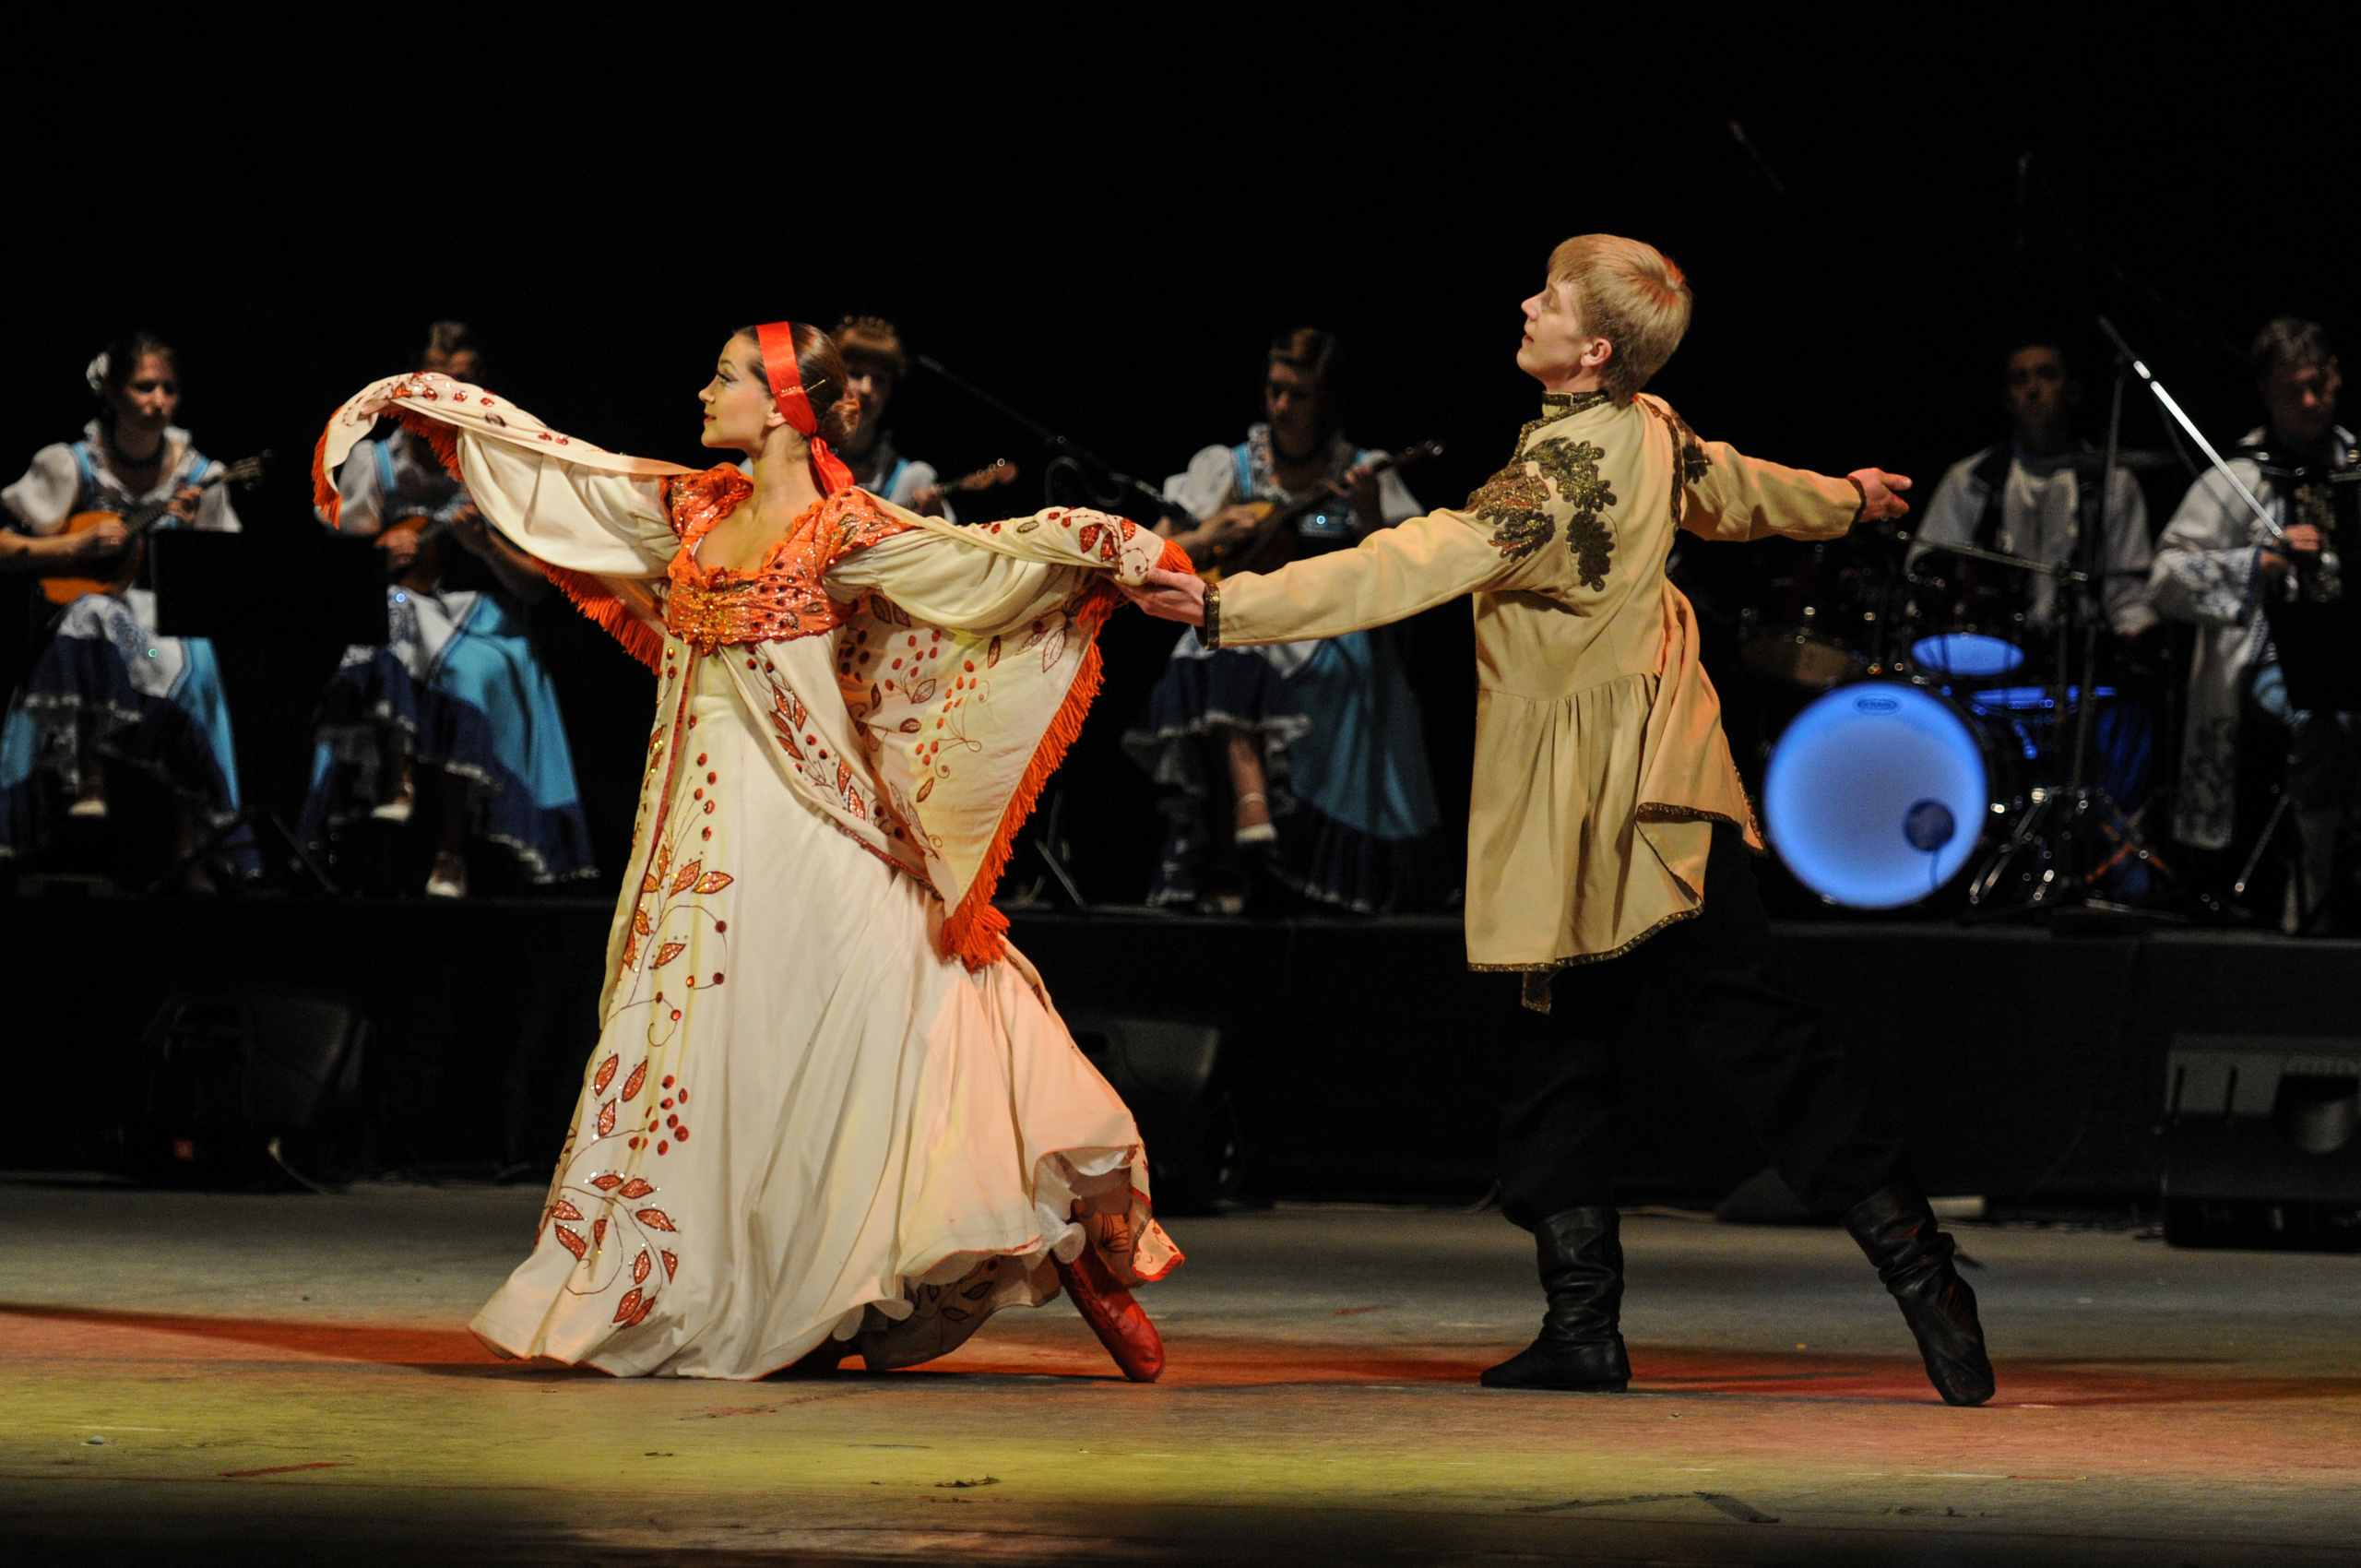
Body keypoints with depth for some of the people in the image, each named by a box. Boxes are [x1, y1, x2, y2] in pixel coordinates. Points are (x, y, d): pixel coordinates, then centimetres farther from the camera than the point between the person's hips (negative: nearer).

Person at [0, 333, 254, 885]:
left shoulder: (198, 476, 5)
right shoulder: (72, 466, -1)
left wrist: (191, 533, -14)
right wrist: (80, 547, -14)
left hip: (170, 614, 1)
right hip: (91, 599, -1)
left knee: (188, 666, -34)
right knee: (90, 621, -38)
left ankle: (190, 855, -31)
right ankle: (87, 785, -33)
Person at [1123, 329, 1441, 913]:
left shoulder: (1363, 475, 7)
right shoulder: (1229, 466, 11)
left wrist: (1371, 517, -16)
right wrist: (1210, 538, -11)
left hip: (1333, 630, -1)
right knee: (1213, 658, -33)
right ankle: (1250, 804, -45)